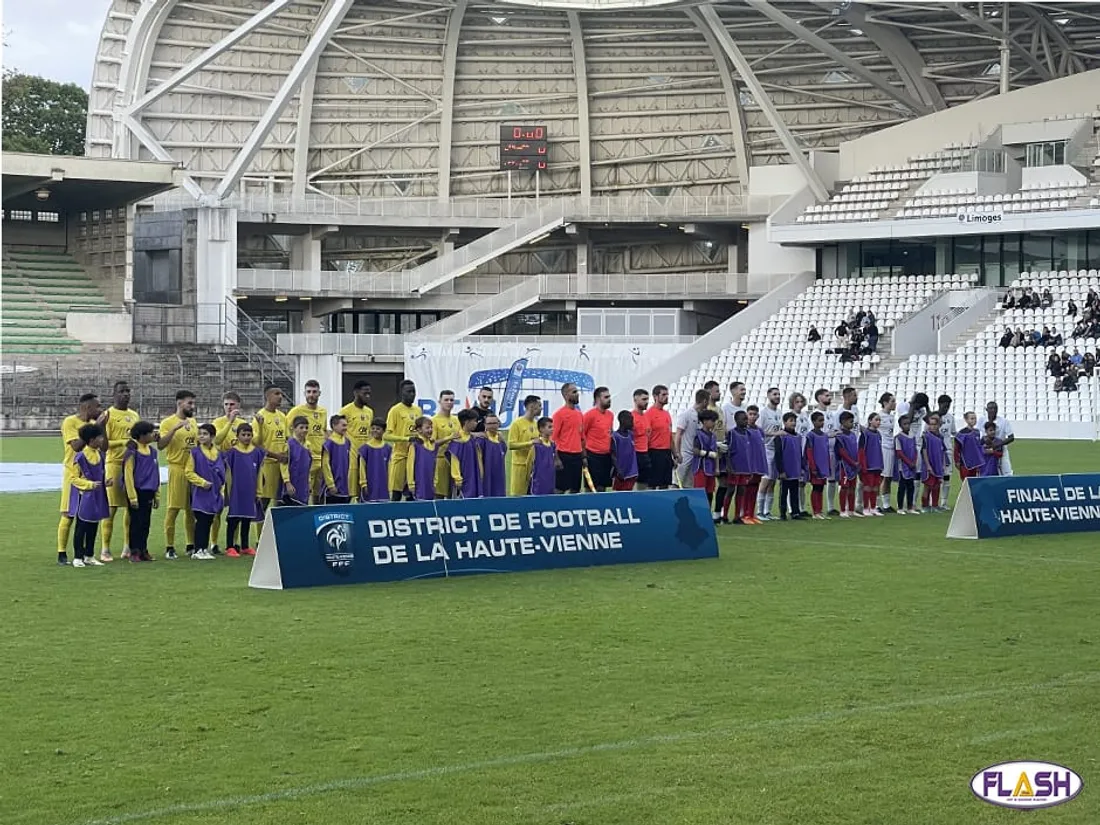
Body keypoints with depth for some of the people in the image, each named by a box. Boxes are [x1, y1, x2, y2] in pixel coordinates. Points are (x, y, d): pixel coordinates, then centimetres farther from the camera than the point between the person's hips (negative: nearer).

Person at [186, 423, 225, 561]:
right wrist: (202, 482, -13)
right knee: (201, 521, -6)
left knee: (209, 521, 8)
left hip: (214, 493, 5)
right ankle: (198, 550, -2)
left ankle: (205, 548, 15)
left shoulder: (217, 453, 8)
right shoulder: (195, 452, -5)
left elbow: (222, 473, 15)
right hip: (200, 493, -5)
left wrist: (221, 490, 10)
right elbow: (189, 472, -5)